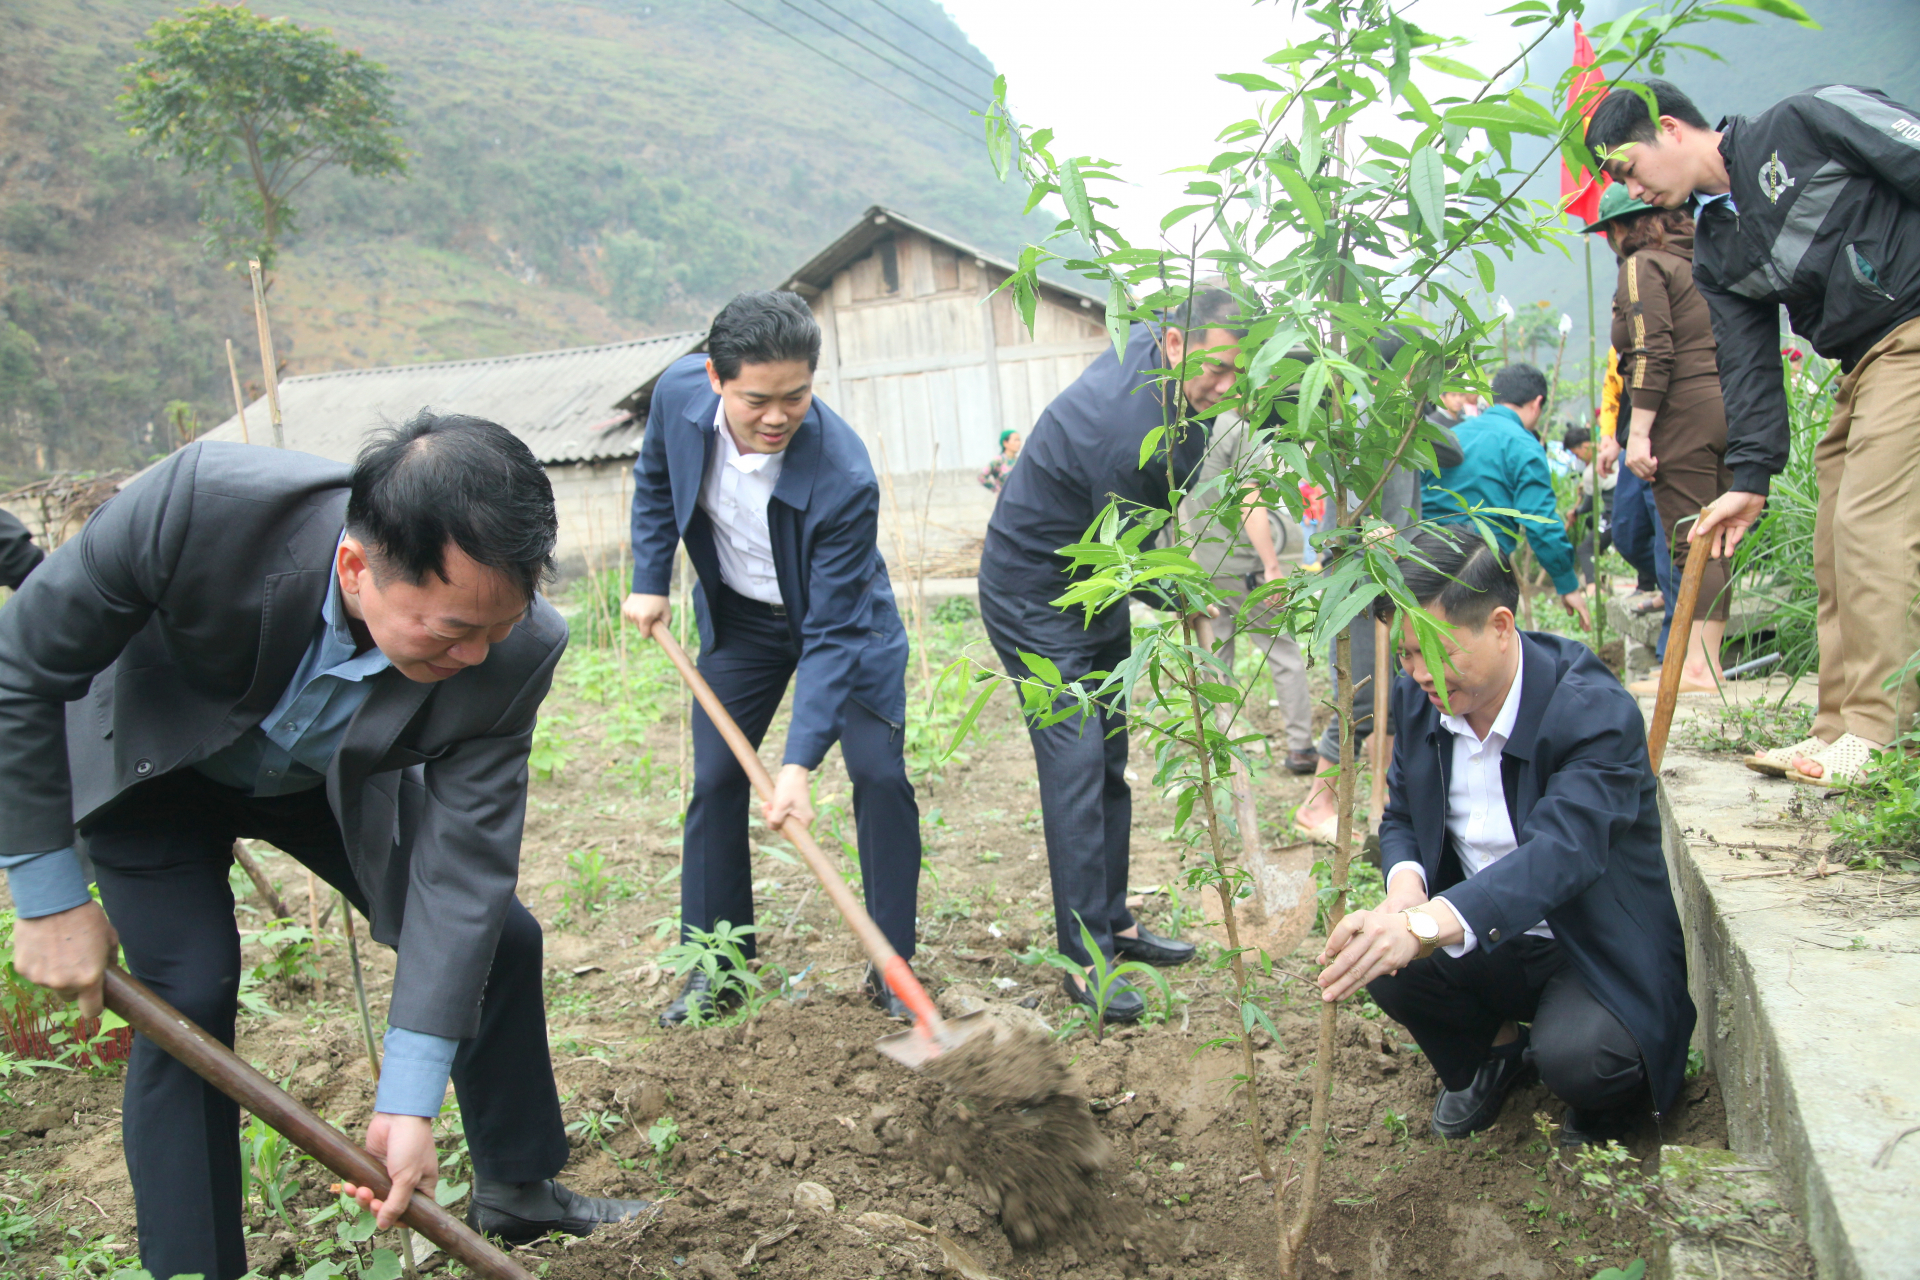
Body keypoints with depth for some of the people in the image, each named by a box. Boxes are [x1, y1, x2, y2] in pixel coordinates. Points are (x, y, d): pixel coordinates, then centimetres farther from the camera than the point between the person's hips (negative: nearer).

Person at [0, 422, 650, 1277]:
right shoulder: (196, 505, -42)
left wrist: (409, 1101, -29)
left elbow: (460, 866, -28)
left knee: (498, 938, -1)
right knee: (188, 996, -17)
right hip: (153, 764, -2)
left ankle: (517, 1189, 23)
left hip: (339, 781, 2)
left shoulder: (513, 651, -35)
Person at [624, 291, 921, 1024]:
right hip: (737, 615, 4)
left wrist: (800, 763, -38)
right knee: (715, 779, 3)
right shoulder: (679, 394, -24)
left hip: (843, 618, -3)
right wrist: (649, 581, -3)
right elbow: (655, 481, 2)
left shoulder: (844, 480, -37)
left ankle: (890, 967, 6)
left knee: (880, 775, -10)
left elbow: (832, 634, -33)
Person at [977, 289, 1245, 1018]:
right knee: (1075, 762, -13)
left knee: (1108, 760, 12)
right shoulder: (1126, 433, -33)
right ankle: (1083, 958, -6)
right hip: (1036, 597, -10)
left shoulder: (1149, 345, -6)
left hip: (1096, 583, 10)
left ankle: (1112, 922, 23)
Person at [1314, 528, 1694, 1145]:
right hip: (1489, 939, 5)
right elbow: (1401, 818, 5)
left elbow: (1562, 852, -41)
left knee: (1576, 1052, -32)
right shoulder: (1418, 696, -6)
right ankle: (1494, 1050, 12)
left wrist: (1425, 924, -56)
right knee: (1385, 963, -22)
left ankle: (1606, 1095, 8)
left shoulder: (1597, 711, -26)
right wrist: (1406, 880, -21)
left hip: (1596, 949, -5)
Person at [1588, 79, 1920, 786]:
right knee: (1837, 547, 5)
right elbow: (1749, 361, 11)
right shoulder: (1715, 255, 14)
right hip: (1863, 364, 8)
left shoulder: (1803, 121, -5)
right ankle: (1840, 731, 10)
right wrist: (1751, 477, 3)